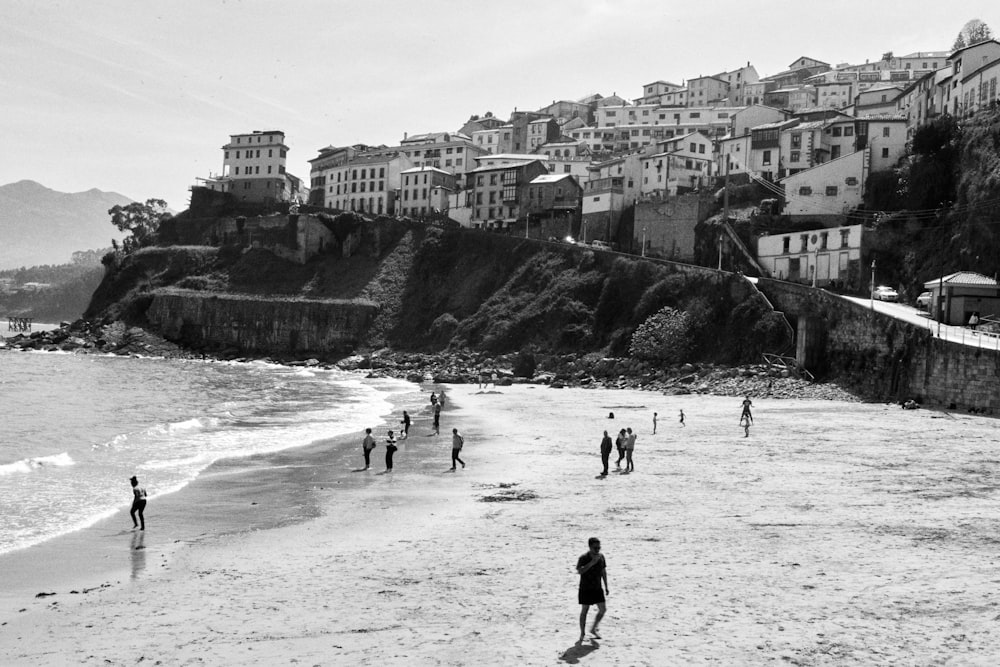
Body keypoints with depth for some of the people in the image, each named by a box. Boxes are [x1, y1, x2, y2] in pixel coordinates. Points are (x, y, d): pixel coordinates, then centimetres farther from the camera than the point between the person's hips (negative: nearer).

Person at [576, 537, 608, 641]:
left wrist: (606, 586, 12)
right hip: (585, 589, -5)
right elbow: (579, 571, -30)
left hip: (597, 588, 5)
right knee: (585, 610, 1)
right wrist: (592, 563, -35)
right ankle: (582, 633, 14)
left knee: (603, 609, 0)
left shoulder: (601, 557, 2)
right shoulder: (583, 558, -15)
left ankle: (593, 629, 20)